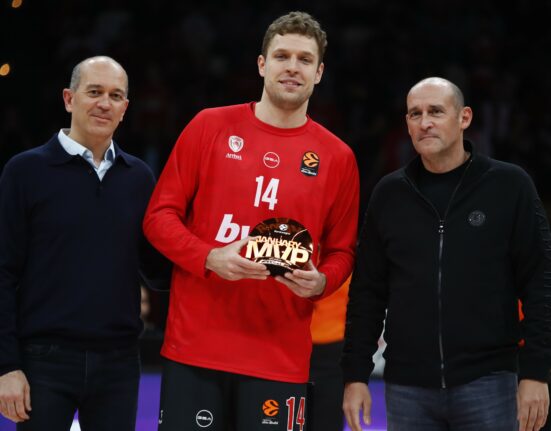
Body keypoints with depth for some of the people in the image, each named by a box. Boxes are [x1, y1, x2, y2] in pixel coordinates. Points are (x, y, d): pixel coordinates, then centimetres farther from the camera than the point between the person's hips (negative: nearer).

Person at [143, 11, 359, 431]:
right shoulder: (210, 126, 4)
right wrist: (209, 258, -13)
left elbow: (341, 251, 13)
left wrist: (320, 282, -9)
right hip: (194, 348, 0)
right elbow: (159, 215, 4)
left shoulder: (337, 157, 6)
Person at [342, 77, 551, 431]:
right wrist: (356, 375, 5)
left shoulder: (509, 185, 0)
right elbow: (368, 293, 10)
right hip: (407, 389, 3)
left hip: (486, 384, -3)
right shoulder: (389, 194, 8)